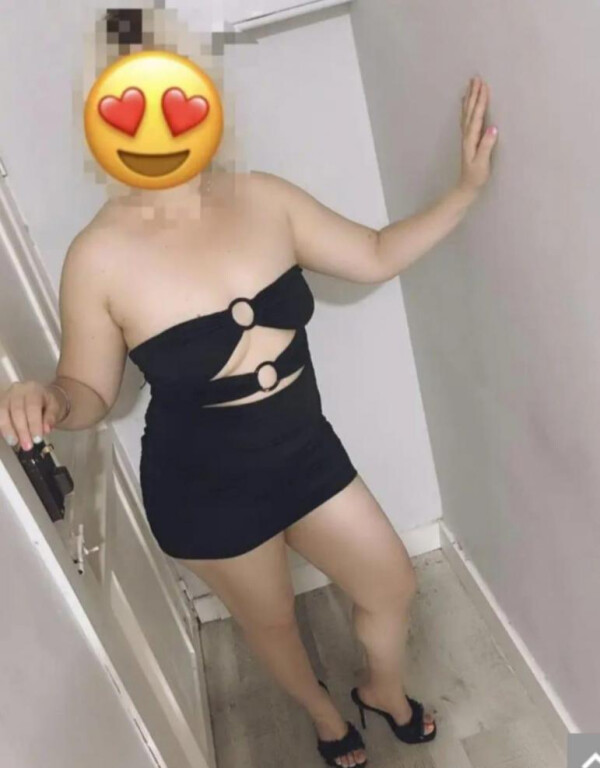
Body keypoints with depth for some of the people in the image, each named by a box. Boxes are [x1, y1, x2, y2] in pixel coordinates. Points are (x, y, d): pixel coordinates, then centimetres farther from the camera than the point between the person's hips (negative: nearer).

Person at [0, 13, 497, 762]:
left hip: (305, 452, 4)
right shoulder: (100, 255, -19)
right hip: (204, 489, -3)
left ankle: (383, 688, 55)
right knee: (271, 621, 22)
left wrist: (467, 186, -3)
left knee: (392, 584, 18)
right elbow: (90, 390, -9)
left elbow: (375, 256, 2)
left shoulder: (263, 198, -8)